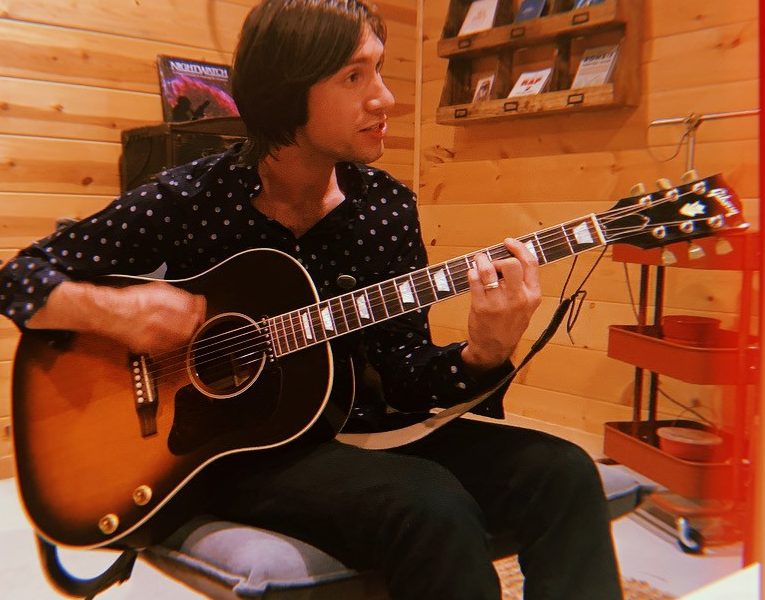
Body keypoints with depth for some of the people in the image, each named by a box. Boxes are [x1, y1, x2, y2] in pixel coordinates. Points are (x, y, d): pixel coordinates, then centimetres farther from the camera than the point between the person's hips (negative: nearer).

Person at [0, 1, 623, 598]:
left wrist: (483, 354, -21)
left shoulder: (386, 204, -1)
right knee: (431, 508, -33)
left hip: (352, 429, 4)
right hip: (225, 448, -3)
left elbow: (404, 377, -1)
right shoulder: (191, 198, -10)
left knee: (561, 475, -20)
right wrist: (112, 311, -22)